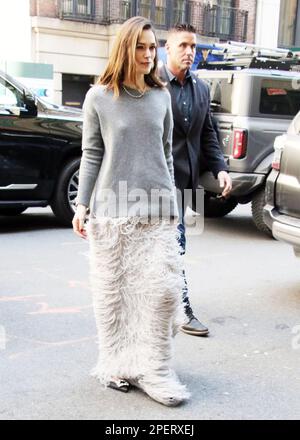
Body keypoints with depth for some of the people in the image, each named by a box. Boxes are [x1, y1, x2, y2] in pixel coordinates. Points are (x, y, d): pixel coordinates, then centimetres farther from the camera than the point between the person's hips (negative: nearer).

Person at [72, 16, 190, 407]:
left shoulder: (162, 96, 9)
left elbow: (166, 152, 14)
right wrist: (82, 205, -2)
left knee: (165, 288, -4)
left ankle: (155, 371, 8)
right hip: (111, 210, -2)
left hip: (158, 211, 2)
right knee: (113, 290, 5)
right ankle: (117, 365, 20)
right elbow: (91, 154, 2)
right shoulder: (99, 97, 1)